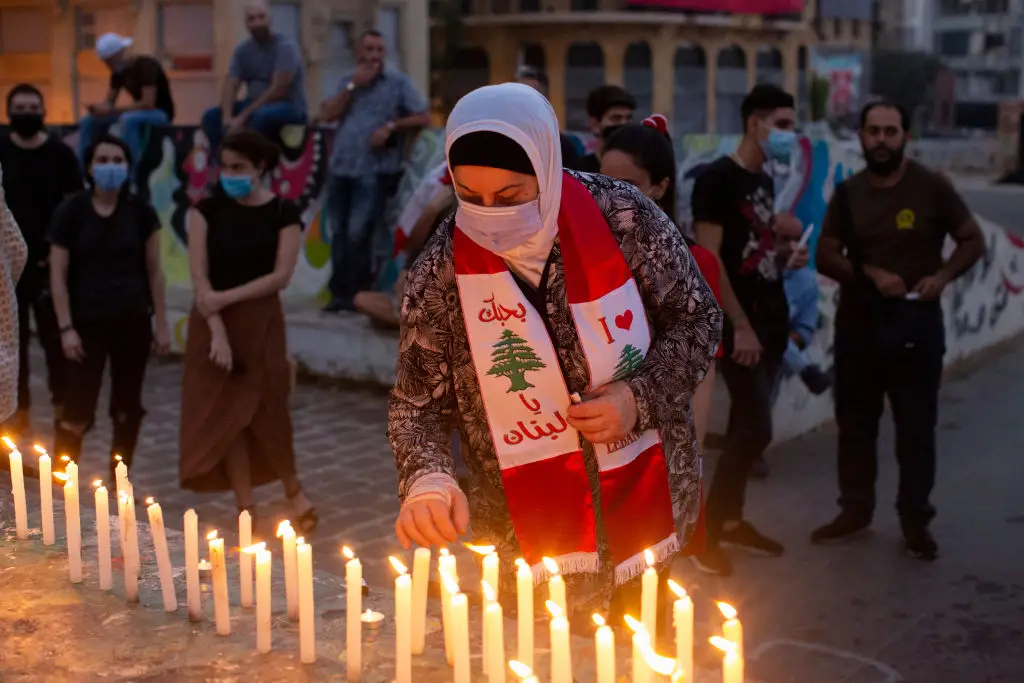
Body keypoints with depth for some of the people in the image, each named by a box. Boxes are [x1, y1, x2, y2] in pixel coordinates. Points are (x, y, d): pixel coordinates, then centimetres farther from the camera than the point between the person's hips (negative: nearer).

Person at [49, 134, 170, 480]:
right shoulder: (71, 211, -4)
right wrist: (66, 327, -9)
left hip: (132, 320, 2)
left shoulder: (140, 212, 1)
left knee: (127, 408, 10)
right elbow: (58, 273, -4)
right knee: (78, 410, -6)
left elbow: (154, 270, 6)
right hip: (87, 321, -2)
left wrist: (161, 322, 4)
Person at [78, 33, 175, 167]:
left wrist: (112, 110, -28)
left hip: (160, 113, -8)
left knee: (127, 120, -39)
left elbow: (148, 103, -30)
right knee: (88, 120, -2)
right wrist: (99, 107, -19)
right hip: (139, 112, 8)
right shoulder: (119, 71, 2)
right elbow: (109, 102, 6)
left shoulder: (146, 66, -22)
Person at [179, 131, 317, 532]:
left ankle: (292, 488, 23)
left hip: (260, 322, -2)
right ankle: (245, 507, 11)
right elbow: (199, 276, -6)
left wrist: (226, 298, -17)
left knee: (267, 410, -2)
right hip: (212, 322, 2)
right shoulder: (207, 210, 1)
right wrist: (217, 331, -16)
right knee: (225, 413, 3)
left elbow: (281, 276, -11)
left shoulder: (284, 214, -4)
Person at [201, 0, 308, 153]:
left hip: (288, 107, -6)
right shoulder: (242, 50, 5)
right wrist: (227, 118, -24)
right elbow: (230, 86, -3)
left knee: (261, 116, -38)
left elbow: (278, 90, -22)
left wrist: (243, 117, -26)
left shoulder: (285, 47, -14)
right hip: (255, 105, 7)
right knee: (211, 116, -9)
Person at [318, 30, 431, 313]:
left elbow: (423, 118, -3)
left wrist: (391, 127, -14)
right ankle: (339, 292, 14)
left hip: (374, 171, -5)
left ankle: (355, 294, -3)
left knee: (358, 233, -11)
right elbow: (327, 115, 3)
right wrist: (353, 86, -4)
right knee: (339, 233, 7)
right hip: (341, 168, 5)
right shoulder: (348, 81, 15)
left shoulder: (398, 82, 2)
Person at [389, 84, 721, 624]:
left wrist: (641, 397, -17)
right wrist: (427, 478, -23)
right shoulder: (440, 274, -11)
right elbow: (417, 404, -3)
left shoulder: (624, 218, -13)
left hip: (652, 512, 1)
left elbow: (697, 319, -1)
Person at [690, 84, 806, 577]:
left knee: (745, 423, 13)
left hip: (772, 318, 8)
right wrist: (740, 326, -20)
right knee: (757, 428, -10)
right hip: (739, 324, -8)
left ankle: (730, 520, 23)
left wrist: (786, 260, 4)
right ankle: (705, 529, 0)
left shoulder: (764, 181, 14)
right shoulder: (717, 179, -12)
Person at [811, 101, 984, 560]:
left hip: (915, 323, -3)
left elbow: (973, 241, 0)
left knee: (916, 426, 3)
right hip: (857, 322, 3)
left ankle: (915, 520, 15)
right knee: (854, 422, 12)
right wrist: (870, 273, -16)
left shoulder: (931, 187, -5)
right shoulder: (848, 194, 4)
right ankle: (855, 510, 27)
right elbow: (825, 257, 2)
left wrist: (943, 276, -17)